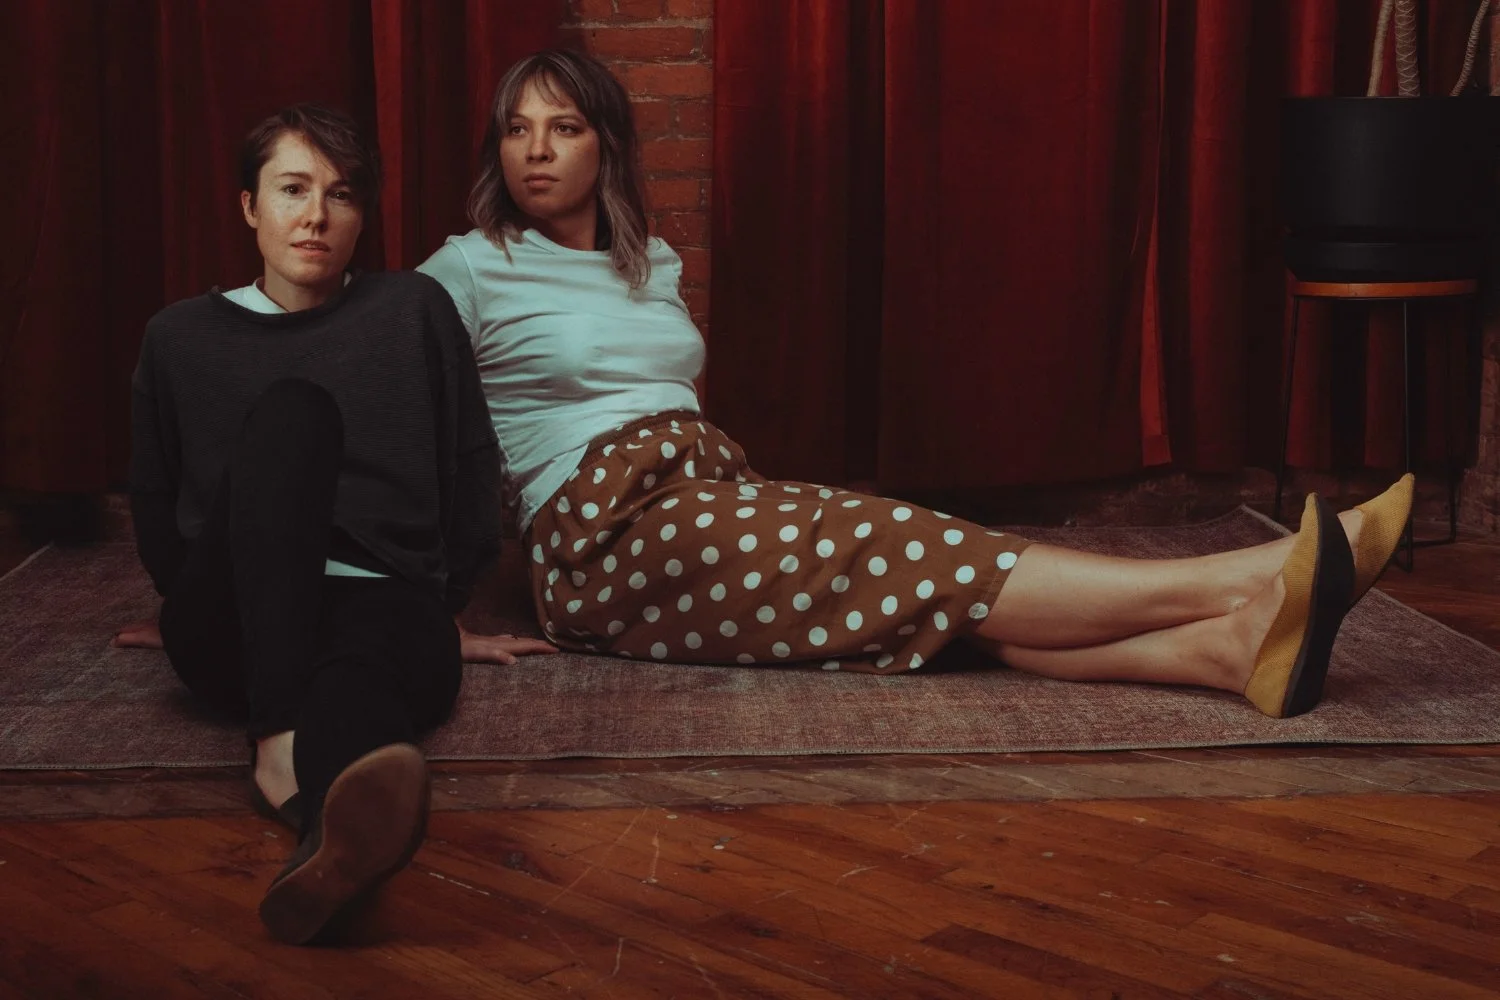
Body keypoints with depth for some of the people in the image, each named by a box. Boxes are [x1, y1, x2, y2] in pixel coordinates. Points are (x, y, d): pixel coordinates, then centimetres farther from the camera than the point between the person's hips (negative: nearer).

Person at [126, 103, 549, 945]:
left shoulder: (413, 310, 14)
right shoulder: (181, 336, 16)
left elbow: (473, 475, 14)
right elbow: (156, 513, 22)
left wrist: (445, 609, 13)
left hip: (387, 606, -1)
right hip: (241, 625, 1)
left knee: (371, 651, -41)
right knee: (291, 410, -30)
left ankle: (331, 828, -78)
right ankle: (282, 734, -51)